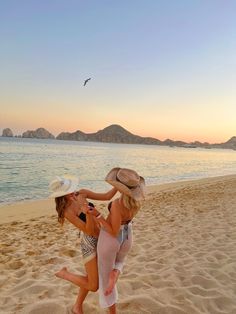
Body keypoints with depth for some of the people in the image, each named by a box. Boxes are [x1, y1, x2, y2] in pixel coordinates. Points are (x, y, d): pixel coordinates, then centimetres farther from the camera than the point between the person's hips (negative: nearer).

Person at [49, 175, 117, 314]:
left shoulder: (82, 193, -5)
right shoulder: (67, 211, -22)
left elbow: (107, 196, 1)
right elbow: (89, 230, -24)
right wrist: (87, 213, -42)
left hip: (100, 239, 7)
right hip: (90, 244, -6)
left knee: (90, 278, 20)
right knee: (93, 286, 2)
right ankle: (65, 274, 22)